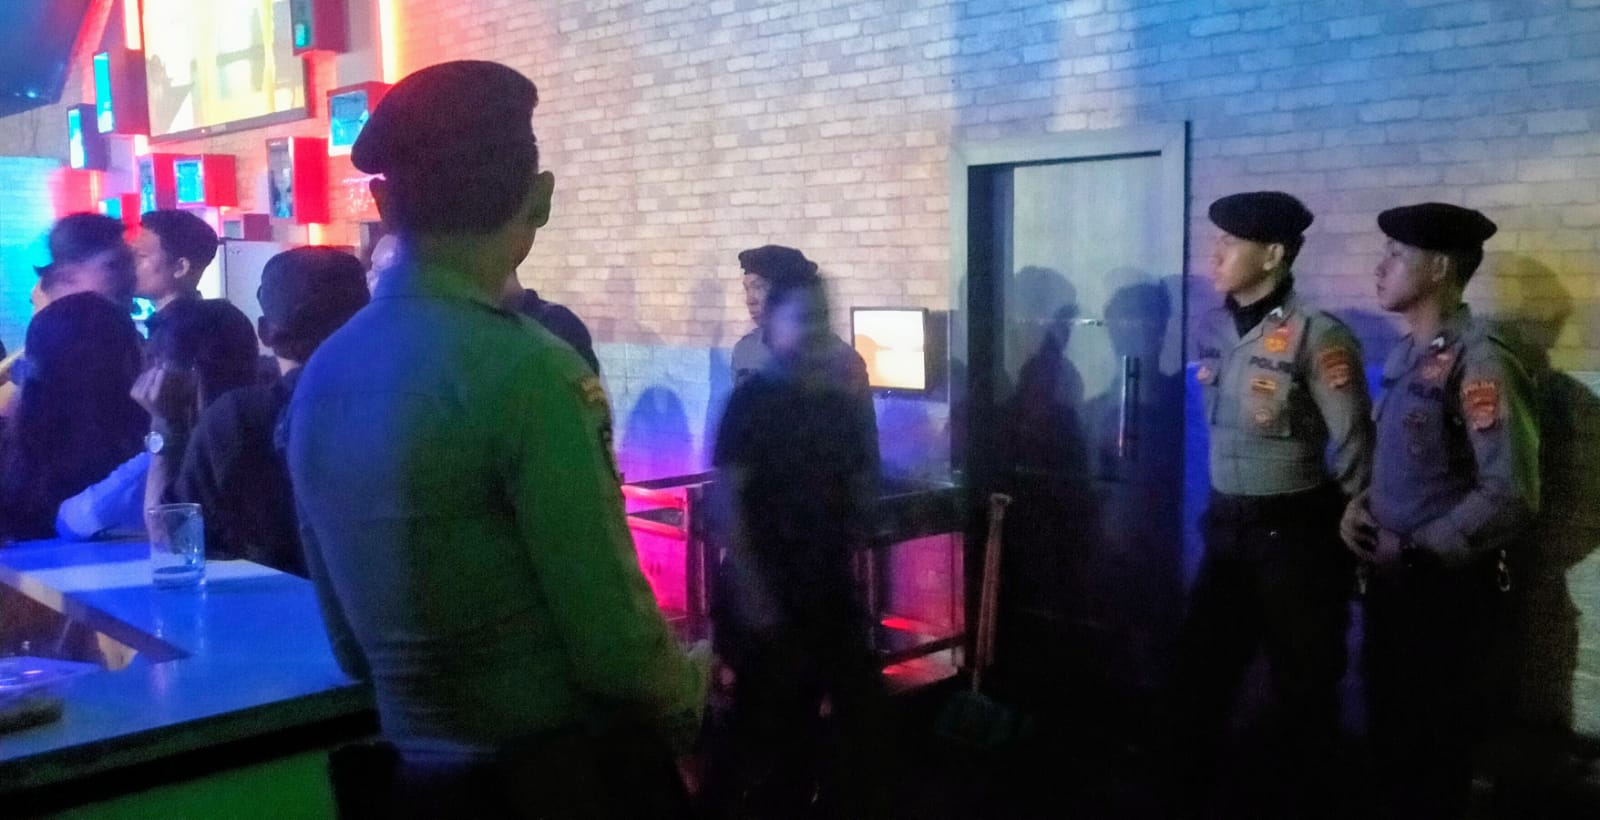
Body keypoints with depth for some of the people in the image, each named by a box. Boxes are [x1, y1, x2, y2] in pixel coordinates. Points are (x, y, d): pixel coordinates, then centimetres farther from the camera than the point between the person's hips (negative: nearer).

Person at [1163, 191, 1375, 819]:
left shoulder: (1316, 335, -17)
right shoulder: (1212, 329, 4)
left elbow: (1354, 444, -13)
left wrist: (1346, 534, -5)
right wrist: (1222, 507, 15)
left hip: (1294, 532, -6)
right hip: (1225, 528, 7)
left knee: (1302, 690, 10)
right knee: (1196, 674, 15)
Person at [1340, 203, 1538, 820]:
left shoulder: (1480, 364, -18)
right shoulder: (1406, 356, 8)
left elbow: (1510, 497, -22)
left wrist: (1414, 553, -17)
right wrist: (1360, 507, 0)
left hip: (1451, 589, -7)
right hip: (1392, 580, 7)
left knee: (1433, 745, 8)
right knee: (1389, 733, 18)